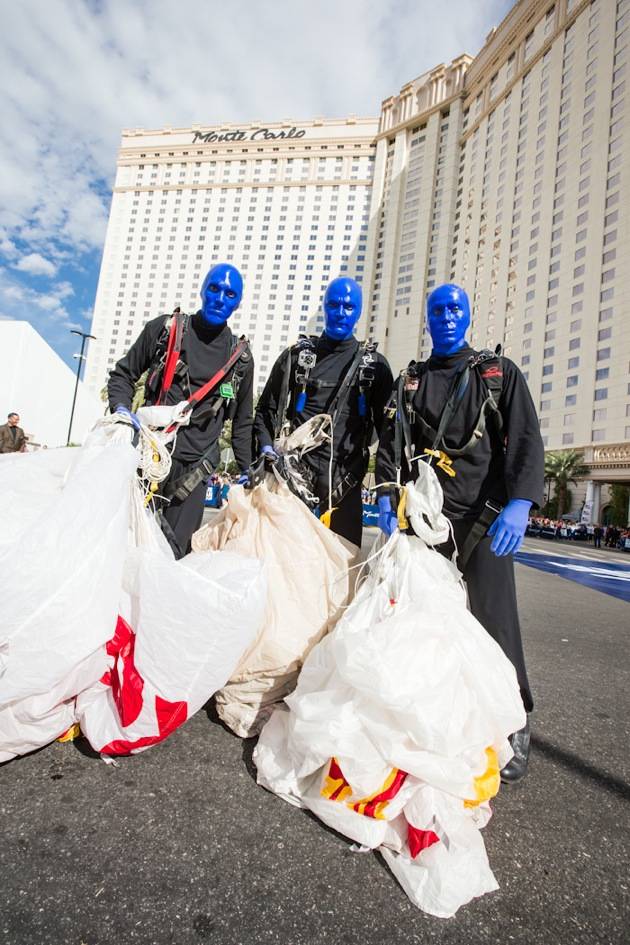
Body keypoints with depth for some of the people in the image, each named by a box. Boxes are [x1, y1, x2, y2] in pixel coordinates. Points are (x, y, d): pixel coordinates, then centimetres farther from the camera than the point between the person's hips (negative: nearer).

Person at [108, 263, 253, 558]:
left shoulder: (240, 356, 9)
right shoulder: (165, 329, 7)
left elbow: (242, 420, 17)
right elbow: (123, 374, 13)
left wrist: (246, 469, 17)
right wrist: (121, 408, -7)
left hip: (194, 467, 0)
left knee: (173, 549, -5)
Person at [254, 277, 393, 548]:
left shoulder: (374, 364, 10)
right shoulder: (297, 355, 12)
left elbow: (387, 424, 8)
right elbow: (266, 408, 15)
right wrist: (266, 446, -2)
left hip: (344, 478, 0)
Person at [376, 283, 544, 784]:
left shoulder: (499, 372, 9)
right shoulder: (411, 382, 17)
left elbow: (526, 440, -2)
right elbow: (391, 443, 12)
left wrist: (519, 504, -16)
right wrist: (387, 496, -4)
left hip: (484, 517, -3)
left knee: (494, 616, -7)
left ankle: (514, 726, 10)